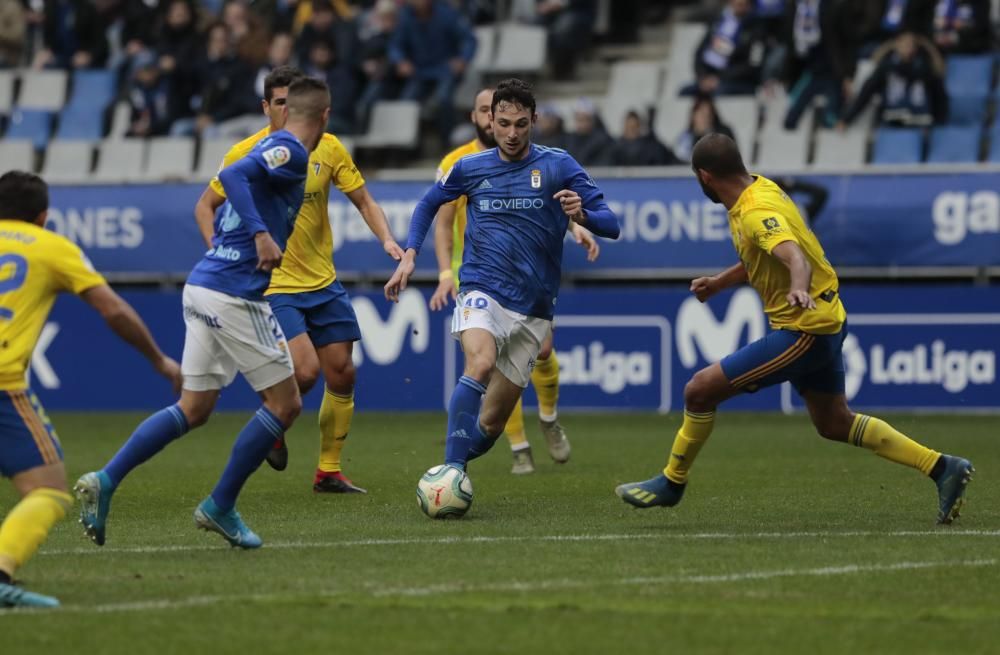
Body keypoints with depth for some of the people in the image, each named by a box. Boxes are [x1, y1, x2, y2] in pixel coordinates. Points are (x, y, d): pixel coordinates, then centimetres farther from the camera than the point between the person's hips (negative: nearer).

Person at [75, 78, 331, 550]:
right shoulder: (290, 152, -9)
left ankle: (104, 482, 3)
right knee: (285, 405, 1)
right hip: (235, 295, -9)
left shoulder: (271, 148, 18)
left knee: (193, 410, 12)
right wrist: (261, 234, -31)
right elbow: (233, 175, -26)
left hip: (203, 286, 9)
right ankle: (220, 507, 6)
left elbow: (220, 218, 24)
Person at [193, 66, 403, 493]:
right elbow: (205, 207, 1)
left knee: (342, 373, 4)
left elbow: (364, 202, 7)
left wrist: (387, 239, -11)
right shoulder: (245, 154, -8)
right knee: (305, 370, -20)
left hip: (323, 282, 5)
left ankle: (329, 472, 17)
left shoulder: (328, 148, 0)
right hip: (272, 285, -4)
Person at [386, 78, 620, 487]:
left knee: (491, 424, 3)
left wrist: (582, 215, -25)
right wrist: (409, 256, 11)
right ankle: (452, 470, -36)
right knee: (481, 364, -34)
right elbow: (429, 203, 23)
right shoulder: (470, 168, 4)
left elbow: (610, 224, -4)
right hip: (482, 292, -1)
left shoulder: (558, 166, -2)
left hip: (533, 309, 1)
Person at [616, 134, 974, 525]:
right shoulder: (762, 190, 8)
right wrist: (720, 282, 31)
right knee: (834, 424, 19)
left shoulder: (758, 213, -23)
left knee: (700, 390, -8)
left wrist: (799, 289, -60)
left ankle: (672, 483, 8)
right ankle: (943, 468, 18)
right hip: (826, 320, 10)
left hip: (804, 330, -10)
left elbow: (796, 258, -40)